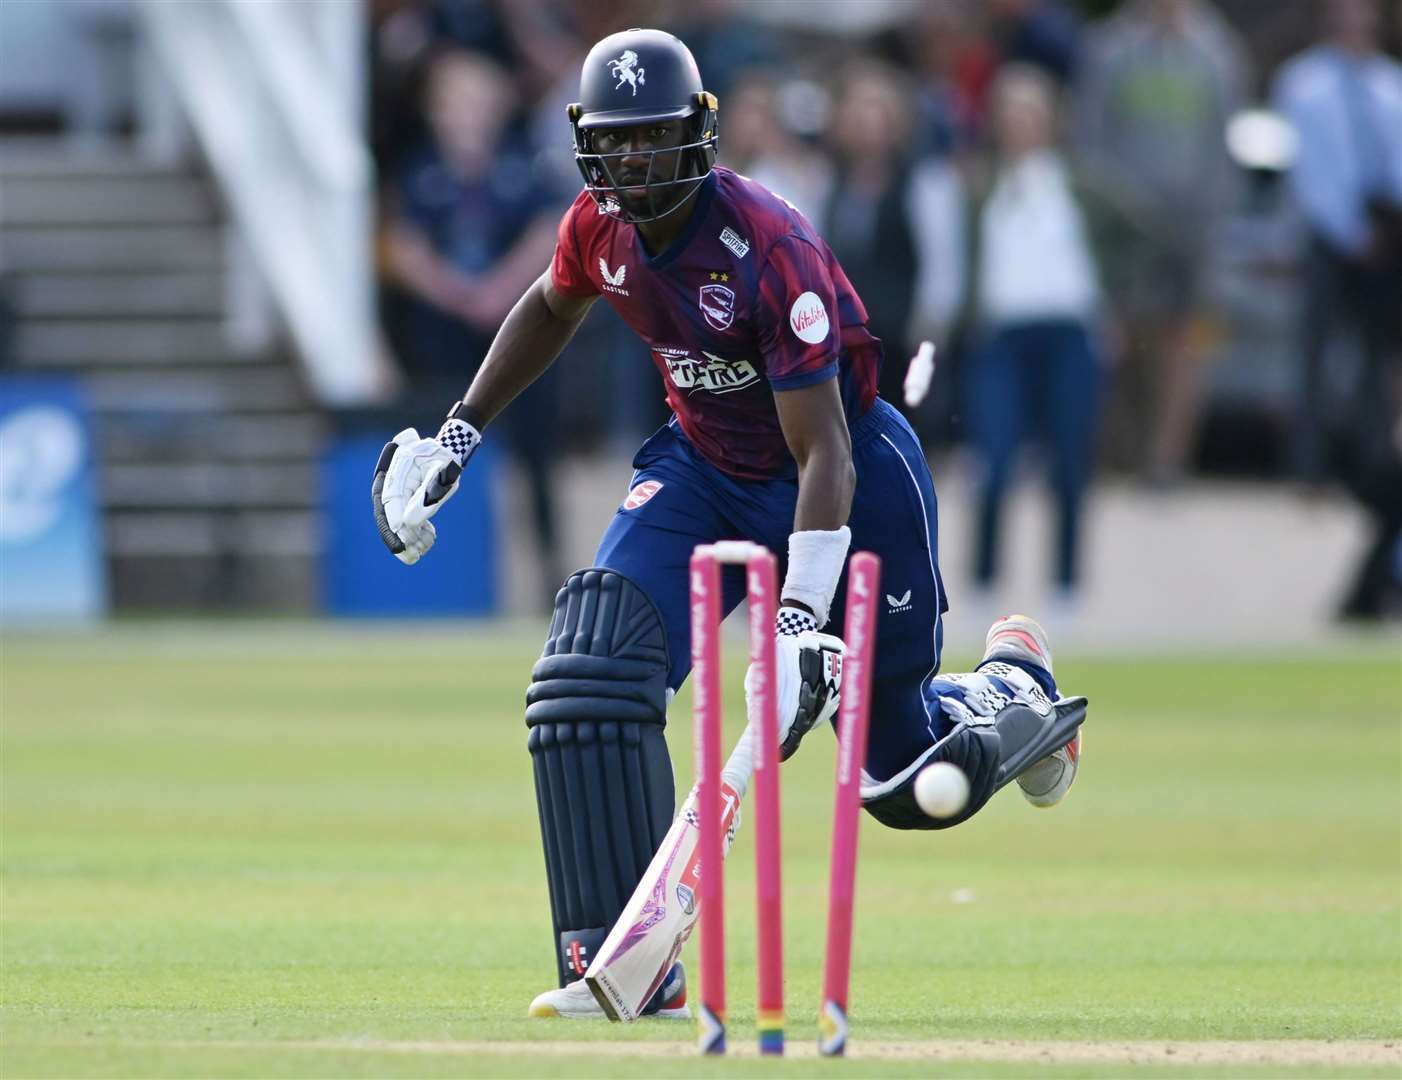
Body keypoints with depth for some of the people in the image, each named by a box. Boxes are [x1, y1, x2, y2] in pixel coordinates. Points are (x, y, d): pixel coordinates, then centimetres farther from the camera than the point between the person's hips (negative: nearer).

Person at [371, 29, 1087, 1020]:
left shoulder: (769, 250, -29)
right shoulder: (601, 228, -10)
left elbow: (824, 453, -30)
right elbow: (550, 309, 17)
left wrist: (801, 615, -38)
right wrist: (460, 434, 18)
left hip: (854, 481, -5)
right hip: (704, 471, 5)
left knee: (910, 782, 3)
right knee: (592, 667, -21)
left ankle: (1010, 683, 41)